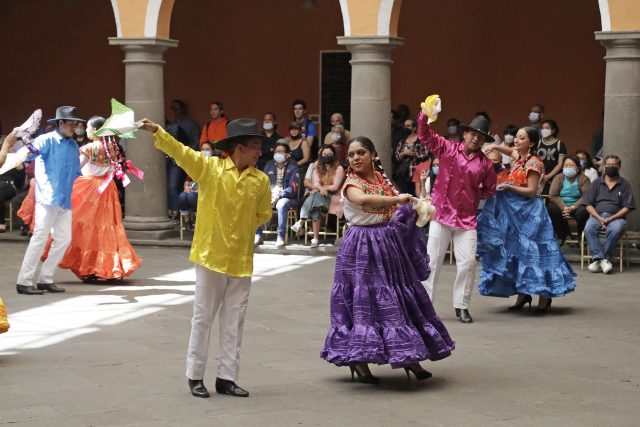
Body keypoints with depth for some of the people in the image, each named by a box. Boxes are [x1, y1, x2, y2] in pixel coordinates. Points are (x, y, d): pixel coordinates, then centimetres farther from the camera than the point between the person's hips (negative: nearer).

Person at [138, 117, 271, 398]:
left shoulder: (260, 180, 4)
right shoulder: (210, 167, -5)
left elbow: (263, 214, 16)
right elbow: (180, 151, -12)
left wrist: (245, 227, 2)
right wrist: (156, 131, -24)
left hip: (241, 259, 3)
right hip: (211, 255, -3)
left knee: (234, 321, 8)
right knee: (203, 317, 4)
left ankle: (227, 378, 17)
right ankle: (195, 376, 13)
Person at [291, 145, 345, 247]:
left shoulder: (339, 169, 1)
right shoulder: (318, 168, 14)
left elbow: (335, 187, -6)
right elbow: (315, 184, 0)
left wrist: (321, 188, -3)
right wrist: (321, 189, -22)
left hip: (332, 199, -3)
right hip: (318, 197, 3)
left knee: (315, 196, -34)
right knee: (315, 208, -33)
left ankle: (300, 222, -37)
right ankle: (315, 238, -38)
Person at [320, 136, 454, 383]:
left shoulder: (382, 178, 9)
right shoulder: (352, 183, -12)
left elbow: (398, 209, 23)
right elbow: (362, 199, -36)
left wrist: (414, 207, 4)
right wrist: (397, 199, -36)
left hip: (389, 242, 7)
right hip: (363, 246, -7)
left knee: (402, 297, 8)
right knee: (364, 299, -5)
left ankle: (408, 357, 18)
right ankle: (359, 361, 6)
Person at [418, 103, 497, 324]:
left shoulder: (485, 163, 4)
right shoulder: (448, 148, 1)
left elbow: (490, 190, 16)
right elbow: (425, 136, -5)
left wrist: (473, 197, 4)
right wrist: (426, 116, -19)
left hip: (467, 219, 2)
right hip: (442, 213, -2)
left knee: (467, 262, -3)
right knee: (432, 260, 1)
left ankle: (462, 306, 10)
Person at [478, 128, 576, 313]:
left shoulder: (533, 163, -13)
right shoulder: (518, 157, 9)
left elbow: (532, 191, -16)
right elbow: (510, 150, 31)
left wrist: (510, 187, -25)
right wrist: (494, 147, 13)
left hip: (528, 213, -8)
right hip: (512, 210, 8)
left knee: (531, 252, -7)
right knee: (515, 251, 9)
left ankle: (545, 296, 3)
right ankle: (523, 294, 17)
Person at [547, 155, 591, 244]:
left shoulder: (583, 179, 0)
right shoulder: (558, 178, 6)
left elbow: (586, 196, -12)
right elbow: (553, 195, -5)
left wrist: (573, 207, -25)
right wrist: (564, 207, -20)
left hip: (577, 207, -2)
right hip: (561, 206, 2)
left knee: (582, 212, -35)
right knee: (551, 209, -29)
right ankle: (562, 236, -6)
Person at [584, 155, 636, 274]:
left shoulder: (624, 184, 9)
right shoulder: (596, 183, 14)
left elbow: (627, 207, 1)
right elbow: (589, 205, 8)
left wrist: (610, 219, -13)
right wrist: (600, 218, -10)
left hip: (616, 217, -2)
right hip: (597, 216, 2)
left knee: (615, 229, -36)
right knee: (588, 228, -32)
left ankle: (600, 259, -29)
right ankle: (601, 258, -35)